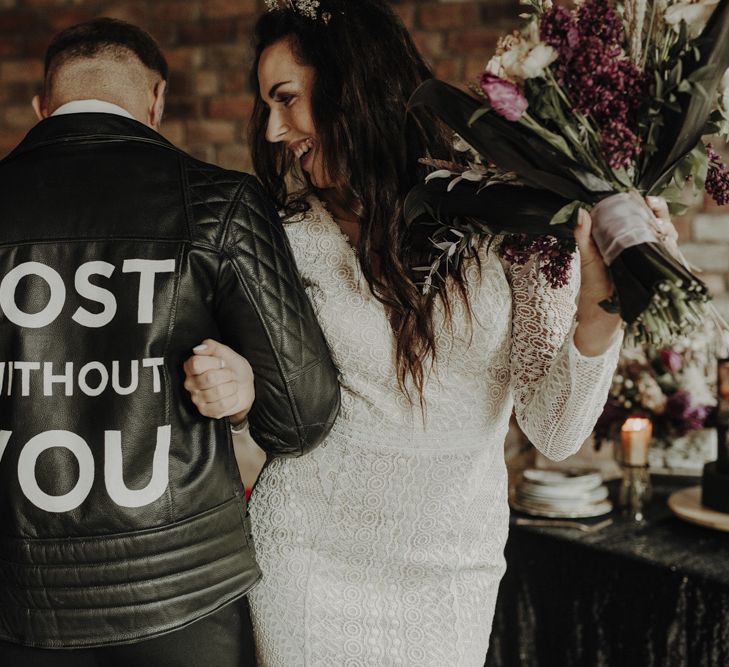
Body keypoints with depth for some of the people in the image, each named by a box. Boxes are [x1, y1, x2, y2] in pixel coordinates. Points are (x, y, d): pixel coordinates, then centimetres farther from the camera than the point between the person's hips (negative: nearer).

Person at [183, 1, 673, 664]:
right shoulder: (290, 236, -5)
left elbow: (553, 431, -11)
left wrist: (597, 318, -27)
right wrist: (243, 385, -15)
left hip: (455, 572, 0)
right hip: (310, 560, 1)